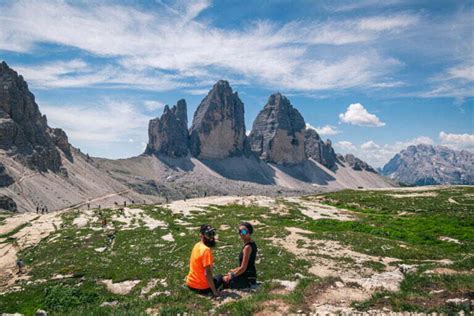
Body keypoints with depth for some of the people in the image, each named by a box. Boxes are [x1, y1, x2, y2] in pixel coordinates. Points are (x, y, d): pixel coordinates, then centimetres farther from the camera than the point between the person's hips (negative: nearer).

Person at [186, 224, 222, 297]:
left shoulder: (197, 245, 1)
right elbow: (207, 274, -27)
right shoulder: (206, 250, -26)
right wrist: (214, 291, -20)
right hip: (201, 287, -8)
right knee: (220, 278, 17)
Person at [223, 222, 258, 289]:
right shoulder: (252, 244, 8)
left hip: (247, 279, -10)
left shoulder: (247, 247, -21)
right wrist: (233, 271, 14)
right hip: (249, 276, 10)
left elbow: (243, 268, -20)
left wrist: (232, 275, -8)